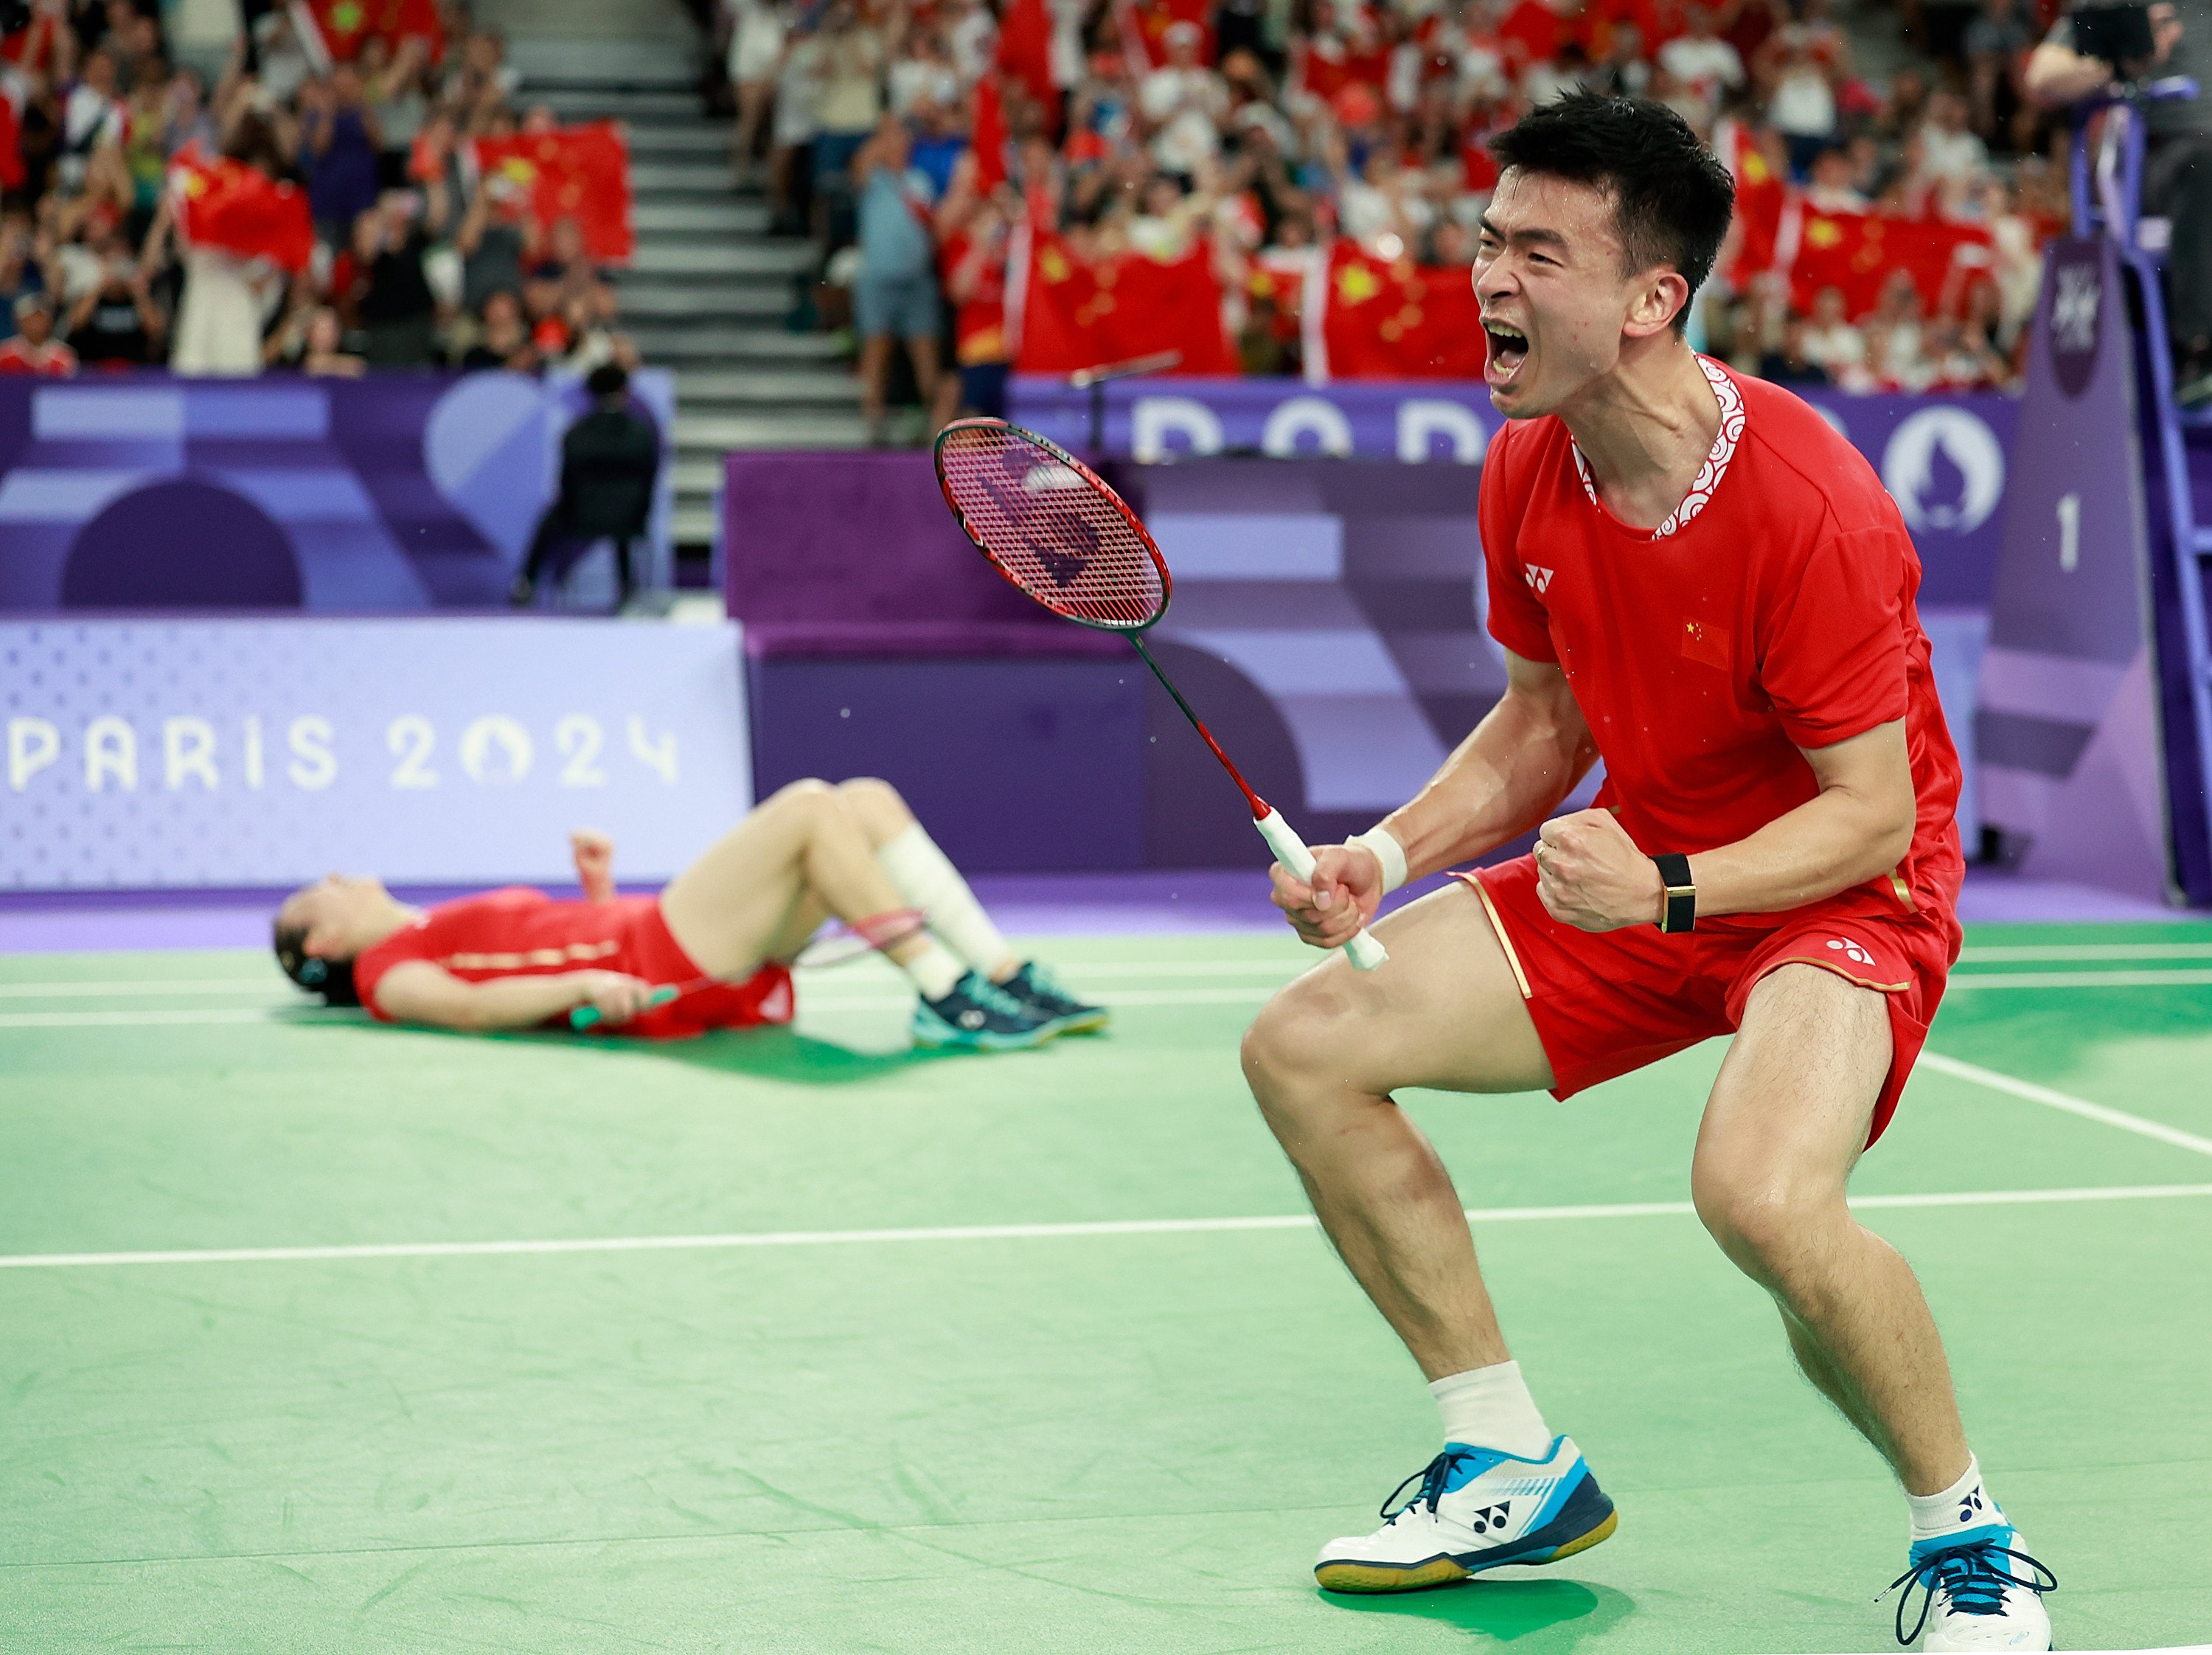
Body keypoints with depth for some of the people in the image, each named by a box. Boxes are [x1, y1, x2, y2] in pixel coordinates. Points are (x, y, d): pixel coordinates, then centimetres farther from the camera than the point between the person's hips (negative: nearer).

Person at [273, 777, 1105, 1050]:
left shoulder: (444, 931, 30)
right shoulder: (388, 969, 6)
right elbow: (470, 1008, -15)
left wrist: (599, 886, 18)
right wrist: (585, 985, -24)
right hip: (667, 975, -9)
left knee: (871, 802, -2)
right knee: (808, 806, -20)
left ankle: (1007, 979, -8)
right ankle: (949, 999, -22)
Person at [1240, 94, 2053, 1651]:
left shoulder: (1811, 505, -27)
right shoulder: (1526, 472, -5)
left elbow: (1872, 814, -23)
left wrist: (1666, 888, -36)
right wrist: (1384, 856, -6)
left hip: (1840, 894, -8)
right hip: (1632, 875, 8)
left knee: (1765, 1196, -37)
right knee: (1307, 1046, -2)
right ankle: (1516, 1467, 12)